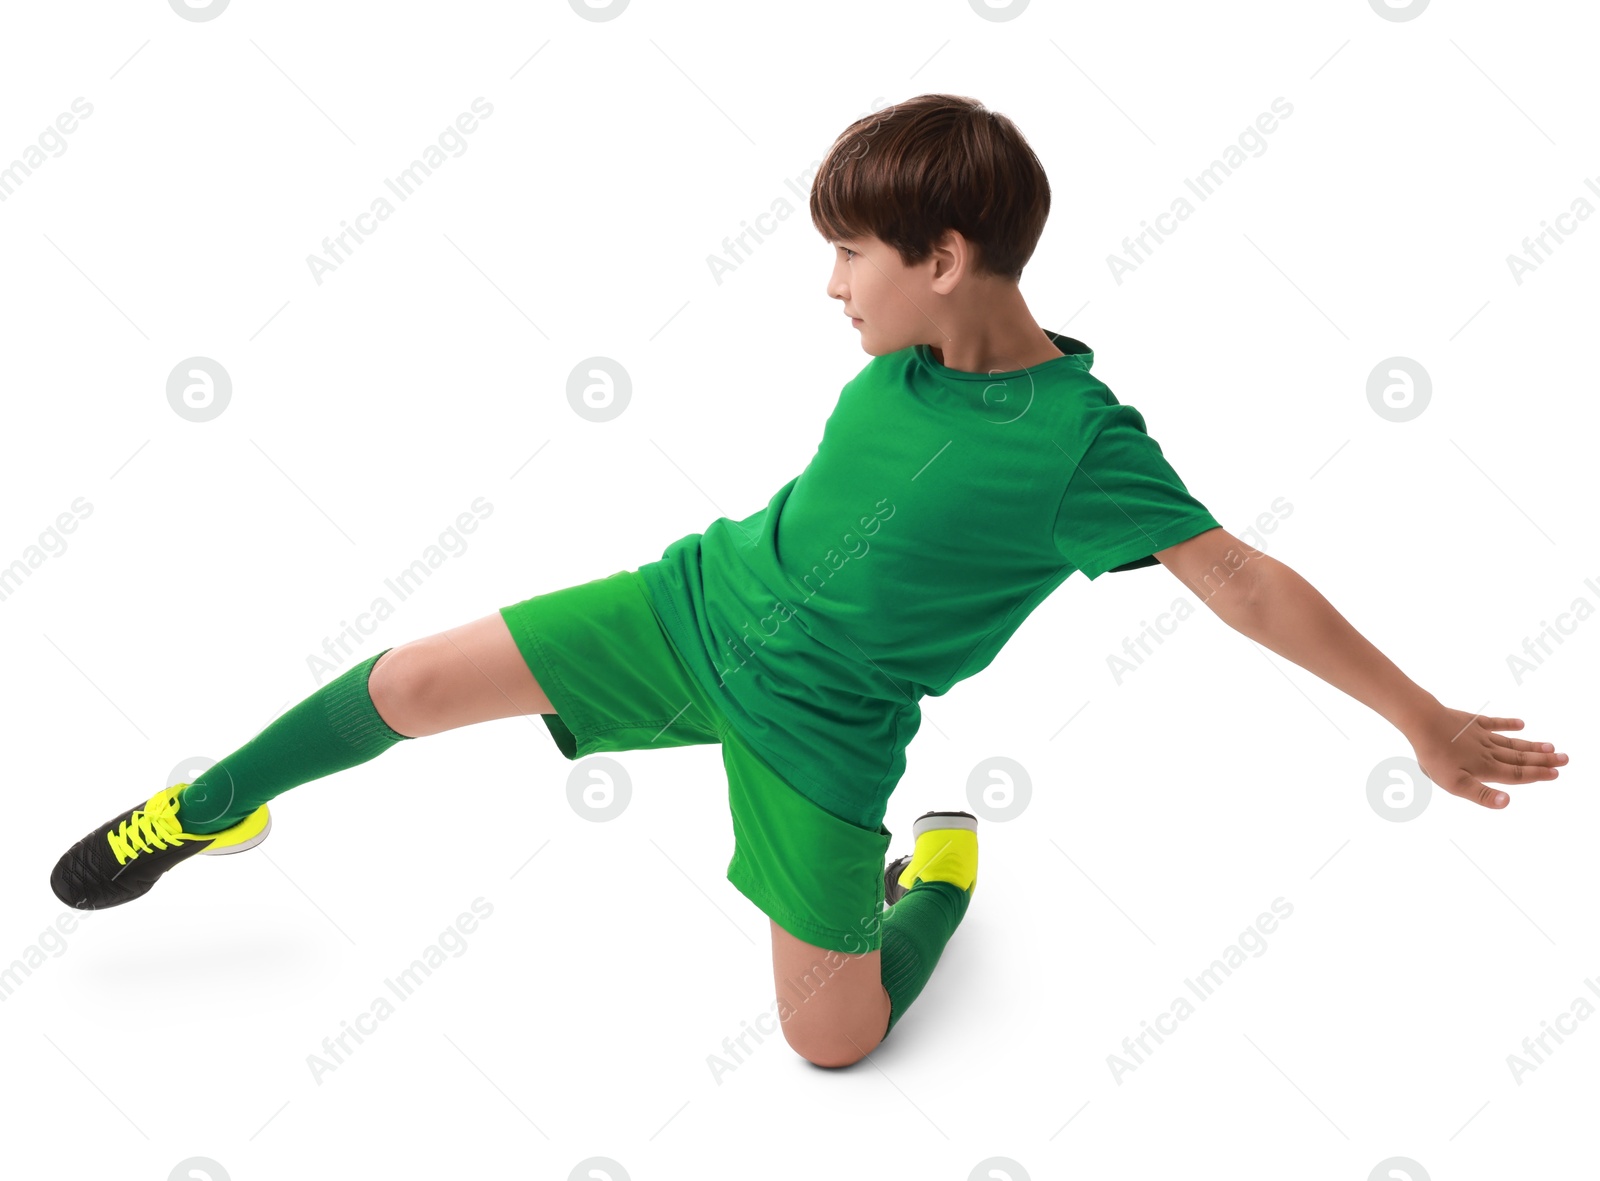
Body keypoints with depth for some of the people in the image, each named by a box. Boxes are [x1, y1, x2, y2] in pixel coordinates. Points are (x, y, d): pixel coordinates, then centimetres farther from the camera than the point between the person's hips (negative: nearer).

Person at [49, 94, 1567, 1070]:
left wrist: (1423, 718, -18)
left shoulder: (1084, 438, -24)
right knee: (416, 679, 0)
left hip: (821, 729, -4)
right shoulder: (912, 350, -6)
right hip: (700, 601, 5)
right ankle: (207, 810, 28)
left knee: (833, 1041, 1)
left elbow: (1249, 586, -21)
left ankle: (942, 872, 30)